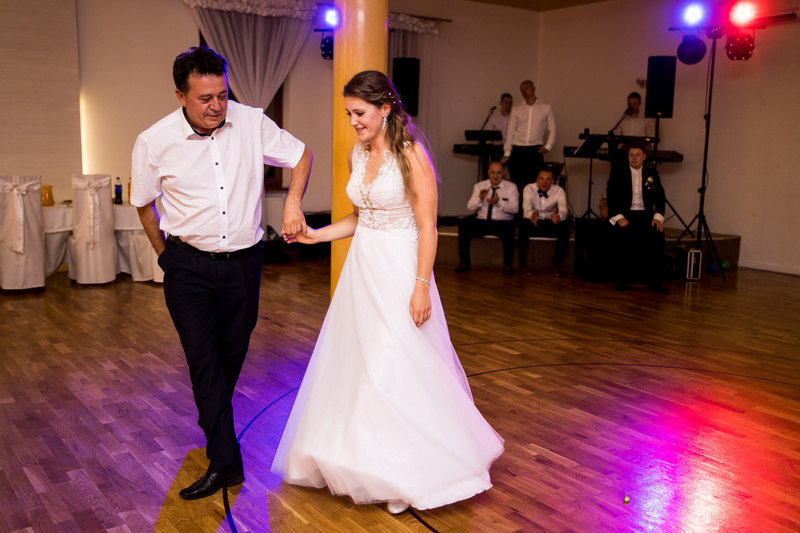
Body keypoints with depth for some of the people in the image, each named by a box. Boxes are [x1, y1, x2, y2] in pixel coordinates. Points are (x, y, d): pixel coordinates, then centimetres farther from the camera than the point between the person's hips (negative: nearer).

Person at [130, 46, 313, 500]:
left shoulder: (252, 123, -8)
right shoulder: (155, 143, -11)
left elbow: (302, 155, 6)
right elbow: (144, 203, 6)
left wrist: (293, 202, -10)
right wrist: (166, 254, 12)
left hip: (244, 260, 2)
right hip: (189, 266, -2)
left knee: (233, 354, 14)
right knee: (204, 361, -5)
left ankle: (214, 420, 42)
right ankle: (225, 461, 5)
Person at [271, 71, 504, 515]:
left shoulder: (411, 155, -12)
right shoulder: (359, 154, 10)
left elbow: (427, 227, -14)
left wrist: (422, 287, -19)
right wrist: (318, 234, 7)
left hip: (399, 271, -7)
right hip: (361, 269, 8)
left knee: (401, 370, -2)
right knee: (356, 362, 11)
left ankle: (413, 473, 17)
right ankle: (368, 461, 28)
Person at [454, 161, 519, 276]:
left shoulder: (511, 187, 3)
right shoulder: (479, 186, 10)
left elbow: (515, 208, -9)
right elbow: (470, 207, 0)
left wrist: (499, 202, -26)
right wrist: (480, 198, -20)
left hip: (502, 224, -2)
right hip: (481, 222, 2)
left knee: (510, 228, -36)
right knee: (463, 224, -25)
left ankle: (507, 265, -22)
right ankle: (464, 262, -15)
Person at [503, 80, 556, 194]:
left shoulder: (546, 108, 8)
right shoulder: (516, 110, 10)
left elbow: (552, 129, 10)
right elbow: (510, 132, 9)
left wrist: (548, 146, -4)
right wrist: (507, 152, 2)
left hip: (535, 150, -1)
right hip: (517, 150, 1)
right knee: (515, 183, -1)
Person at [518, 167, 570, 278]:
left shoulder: (559, 191, -8)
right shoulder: (529, 188, -11)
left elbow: (563, 211, -24)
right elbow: (526, 208, -28)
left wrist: (558, 217, -50)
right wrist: (532, 215, -54)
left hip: (551, 224, 1)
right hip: (533, 223, -1)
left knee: (565, 225, -30)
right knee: (523, 223, -35)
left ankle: (557, 265, -16)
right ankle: (523, 263, -20)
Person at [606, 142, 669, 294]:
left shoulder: (652, 174, 15)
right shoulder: (617, 174, 8)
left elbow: (660, 198, 10)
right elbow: (611, 198, 0)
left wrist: (658, 217, -7)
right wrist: (619, 217, -14)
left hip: (646, 214, 1)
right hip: (625, 214, -1)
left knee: (657, 234, -25)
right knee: (623, 233, -29)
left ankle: (654, 282, -17)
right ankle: (623, 280, -15)